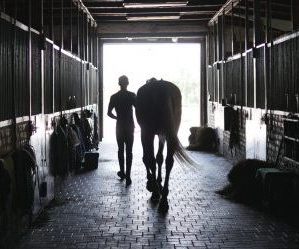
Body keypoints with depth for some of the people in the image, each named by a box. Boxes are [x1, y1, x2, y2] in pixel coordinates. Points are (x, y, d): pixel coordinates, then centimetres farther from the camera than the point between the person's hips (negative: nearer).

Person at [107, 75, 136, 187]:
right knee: (129, 151, -1)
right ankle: (127, 176, -6)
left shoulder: (114, 97, -1)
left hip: (119, 126, 2)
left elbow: (109, 113, -2)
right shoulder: (132, 95, -7)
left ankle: (122, 172, 20)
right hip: (130, 125, -1)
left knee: (121, 149, 16)